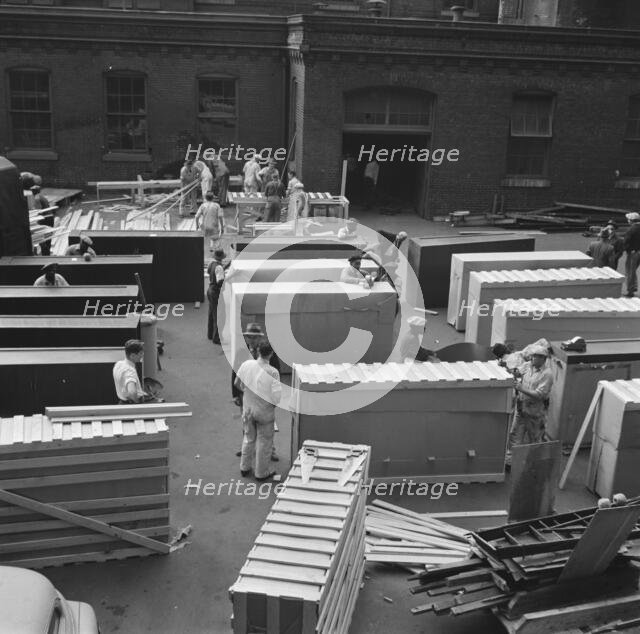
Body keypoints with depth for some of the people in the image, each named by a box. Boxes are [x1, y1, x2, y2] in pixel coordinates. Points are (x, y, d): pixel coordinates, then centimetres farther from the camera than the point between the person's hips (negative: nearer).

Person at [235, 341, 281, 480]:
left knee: (248, 438, 23)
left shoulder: (247, 364, -12)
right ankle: (262, 472, 25)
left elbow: (237, 383, 2)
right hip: (264, 411, -4)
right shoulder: (273, 372, -25)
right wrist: (274, 403, 0)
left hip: (248, 408, 4)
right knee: (264, 441, 13)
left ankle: (245, 468, 36)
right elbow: (277, 396, -22)